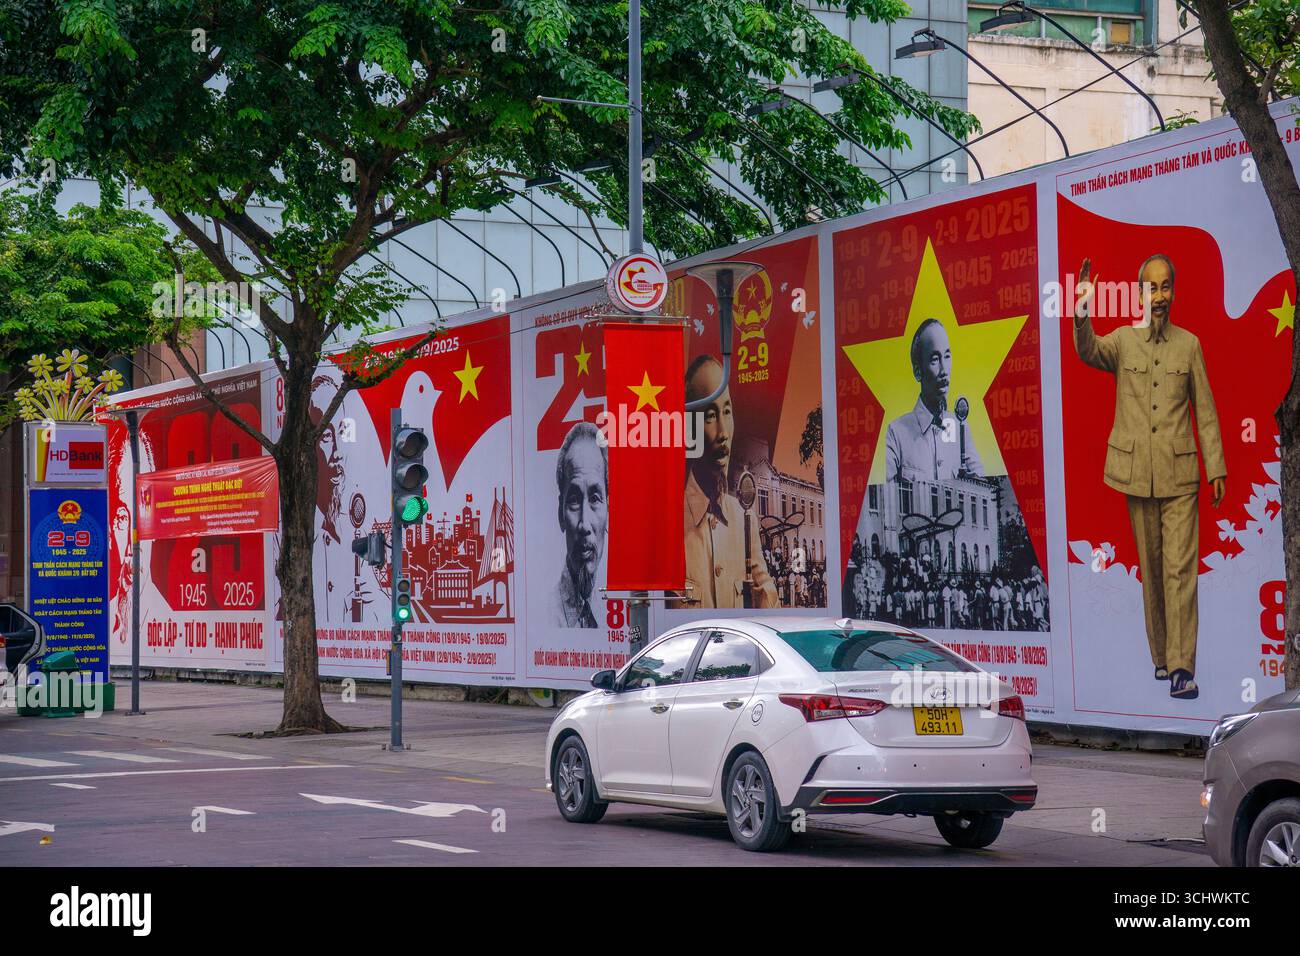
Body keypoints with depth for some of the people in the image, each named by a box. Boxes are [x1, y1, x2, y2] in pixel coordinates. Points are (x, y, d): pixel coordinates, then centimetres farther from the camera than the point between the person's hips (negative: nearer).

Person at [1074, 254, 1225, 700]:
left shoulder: (1189, 344, 4)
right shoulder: (1122, 341, 2)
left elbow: (1206, 412, 7)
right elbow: (1089, 351, -19)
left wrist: (1216, 469, 2)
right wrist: (1083, 314, -40)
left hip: (1179, 475, -1)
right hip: (1137, 474, 1)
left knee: (1180, 568, -8)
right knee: (1150, 568, 10)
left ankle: (1181, 668, -11)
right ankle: (1160, 654, 22)